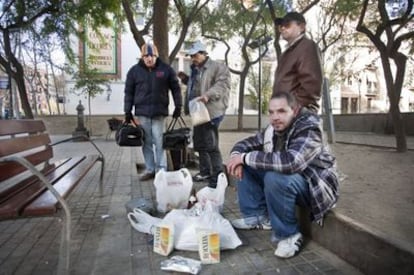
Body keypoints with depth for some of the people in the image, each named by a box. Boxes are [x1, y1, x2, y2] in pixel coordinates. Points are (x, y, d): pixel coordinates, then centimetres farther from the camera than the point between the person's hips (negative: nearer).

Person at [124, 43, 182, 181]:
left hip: (159, 112, -2)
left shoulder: (166, 69, 1)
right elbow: (129, 92, 8)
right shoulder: (134, 71, 4)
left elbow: (176, 88, 6)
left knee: (159, 142, -2)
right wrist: (127, 111, 5)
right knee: (146, 142, 6)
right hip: (142, 112, 2)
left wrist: (178, 106, 2)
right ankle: (149, 169, 17)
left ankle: (161, 170, 8)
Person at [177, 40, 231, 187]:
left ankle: (217, 177, -1)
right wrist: (186, 79, 18)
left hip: (210, 112, -10)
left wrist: (208, 95, -32)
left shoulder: (218, 67, -6)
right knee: (199, 143, 15)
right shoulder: (195, 69, 21)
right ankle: (205, 172, 30)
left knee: (211, 145, -11)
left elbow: (222, 84, -19)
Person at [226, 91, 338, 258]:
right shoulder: (272, 130, -3)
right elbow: (245, 143, 7)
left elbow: (289, 162, -44)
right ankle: (259, 216, 5)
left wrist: (245, 157, -35)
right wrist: (236, 156, -18)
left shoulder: (309, 131, -27)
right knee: (245, 167, -3)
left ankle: (290, 235, -14)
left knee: (274, 178, -37)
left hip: (314, 187, -7)